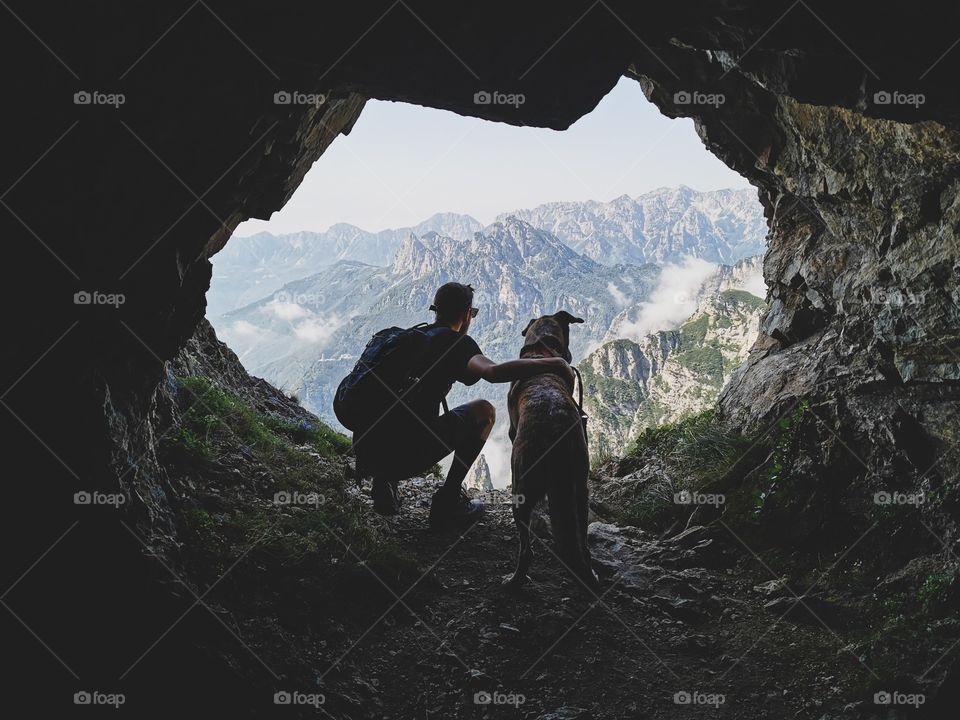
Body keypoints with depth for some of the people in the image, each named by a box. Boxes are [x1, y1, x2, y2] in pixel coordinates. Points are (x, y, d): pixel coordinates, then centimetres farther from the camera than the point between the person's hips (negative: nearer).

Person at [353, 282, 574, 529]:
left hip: (364, 452, 7)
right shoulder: (455, 341, -3)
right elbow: (493, 372, -22)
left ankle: (384, 482, 15)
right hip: (403, 458, -7)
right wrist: (553, 364, -16)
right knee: (484, 411, 10)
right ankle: (448, 502, 5)